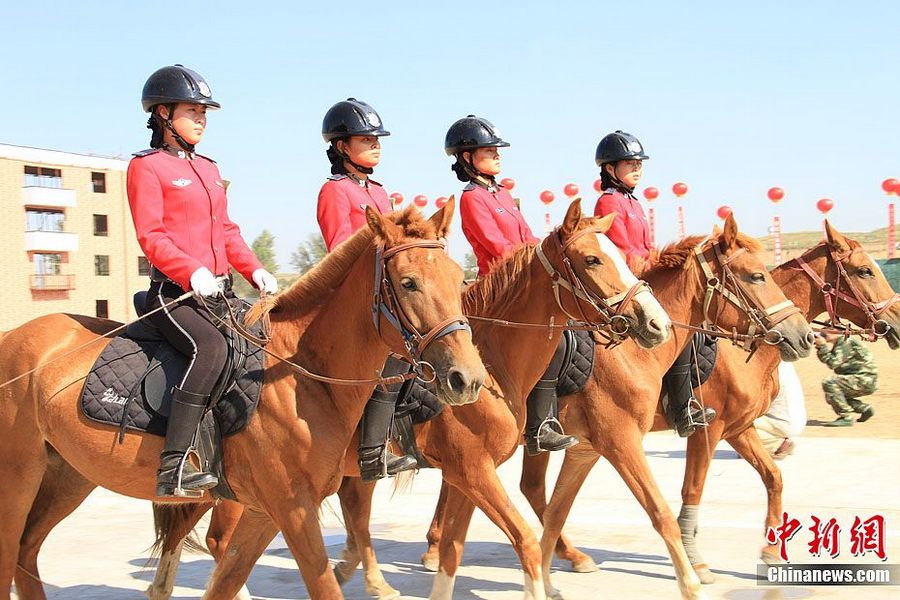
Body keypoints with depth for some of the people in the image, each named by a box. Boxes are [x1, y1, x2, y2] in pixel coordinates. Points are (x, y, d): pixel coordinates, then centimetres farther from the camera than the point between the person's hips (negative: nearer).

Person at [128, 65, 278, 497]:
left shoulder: (209, 169, 23)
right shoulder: (146, 166, 0)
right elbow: (150, 235, -10)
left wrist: (254, 270, 5)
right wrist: (192, 272, -25)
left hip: (219, 291, 8)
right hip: (174, 291, -8)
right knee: (211, 347, -33)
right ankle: (173, 468, -35)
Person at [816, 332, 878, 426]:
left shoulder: (846, 342, -15)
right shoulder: (839, 344, 15)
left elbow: (833, 363, -22)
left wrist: (823, 345, -17)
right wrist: (819, 347, 2)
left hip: (865, 380, -11)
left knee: (828, 383, -22)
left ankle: (846, 417, -18)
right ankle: (865, 408, 17)